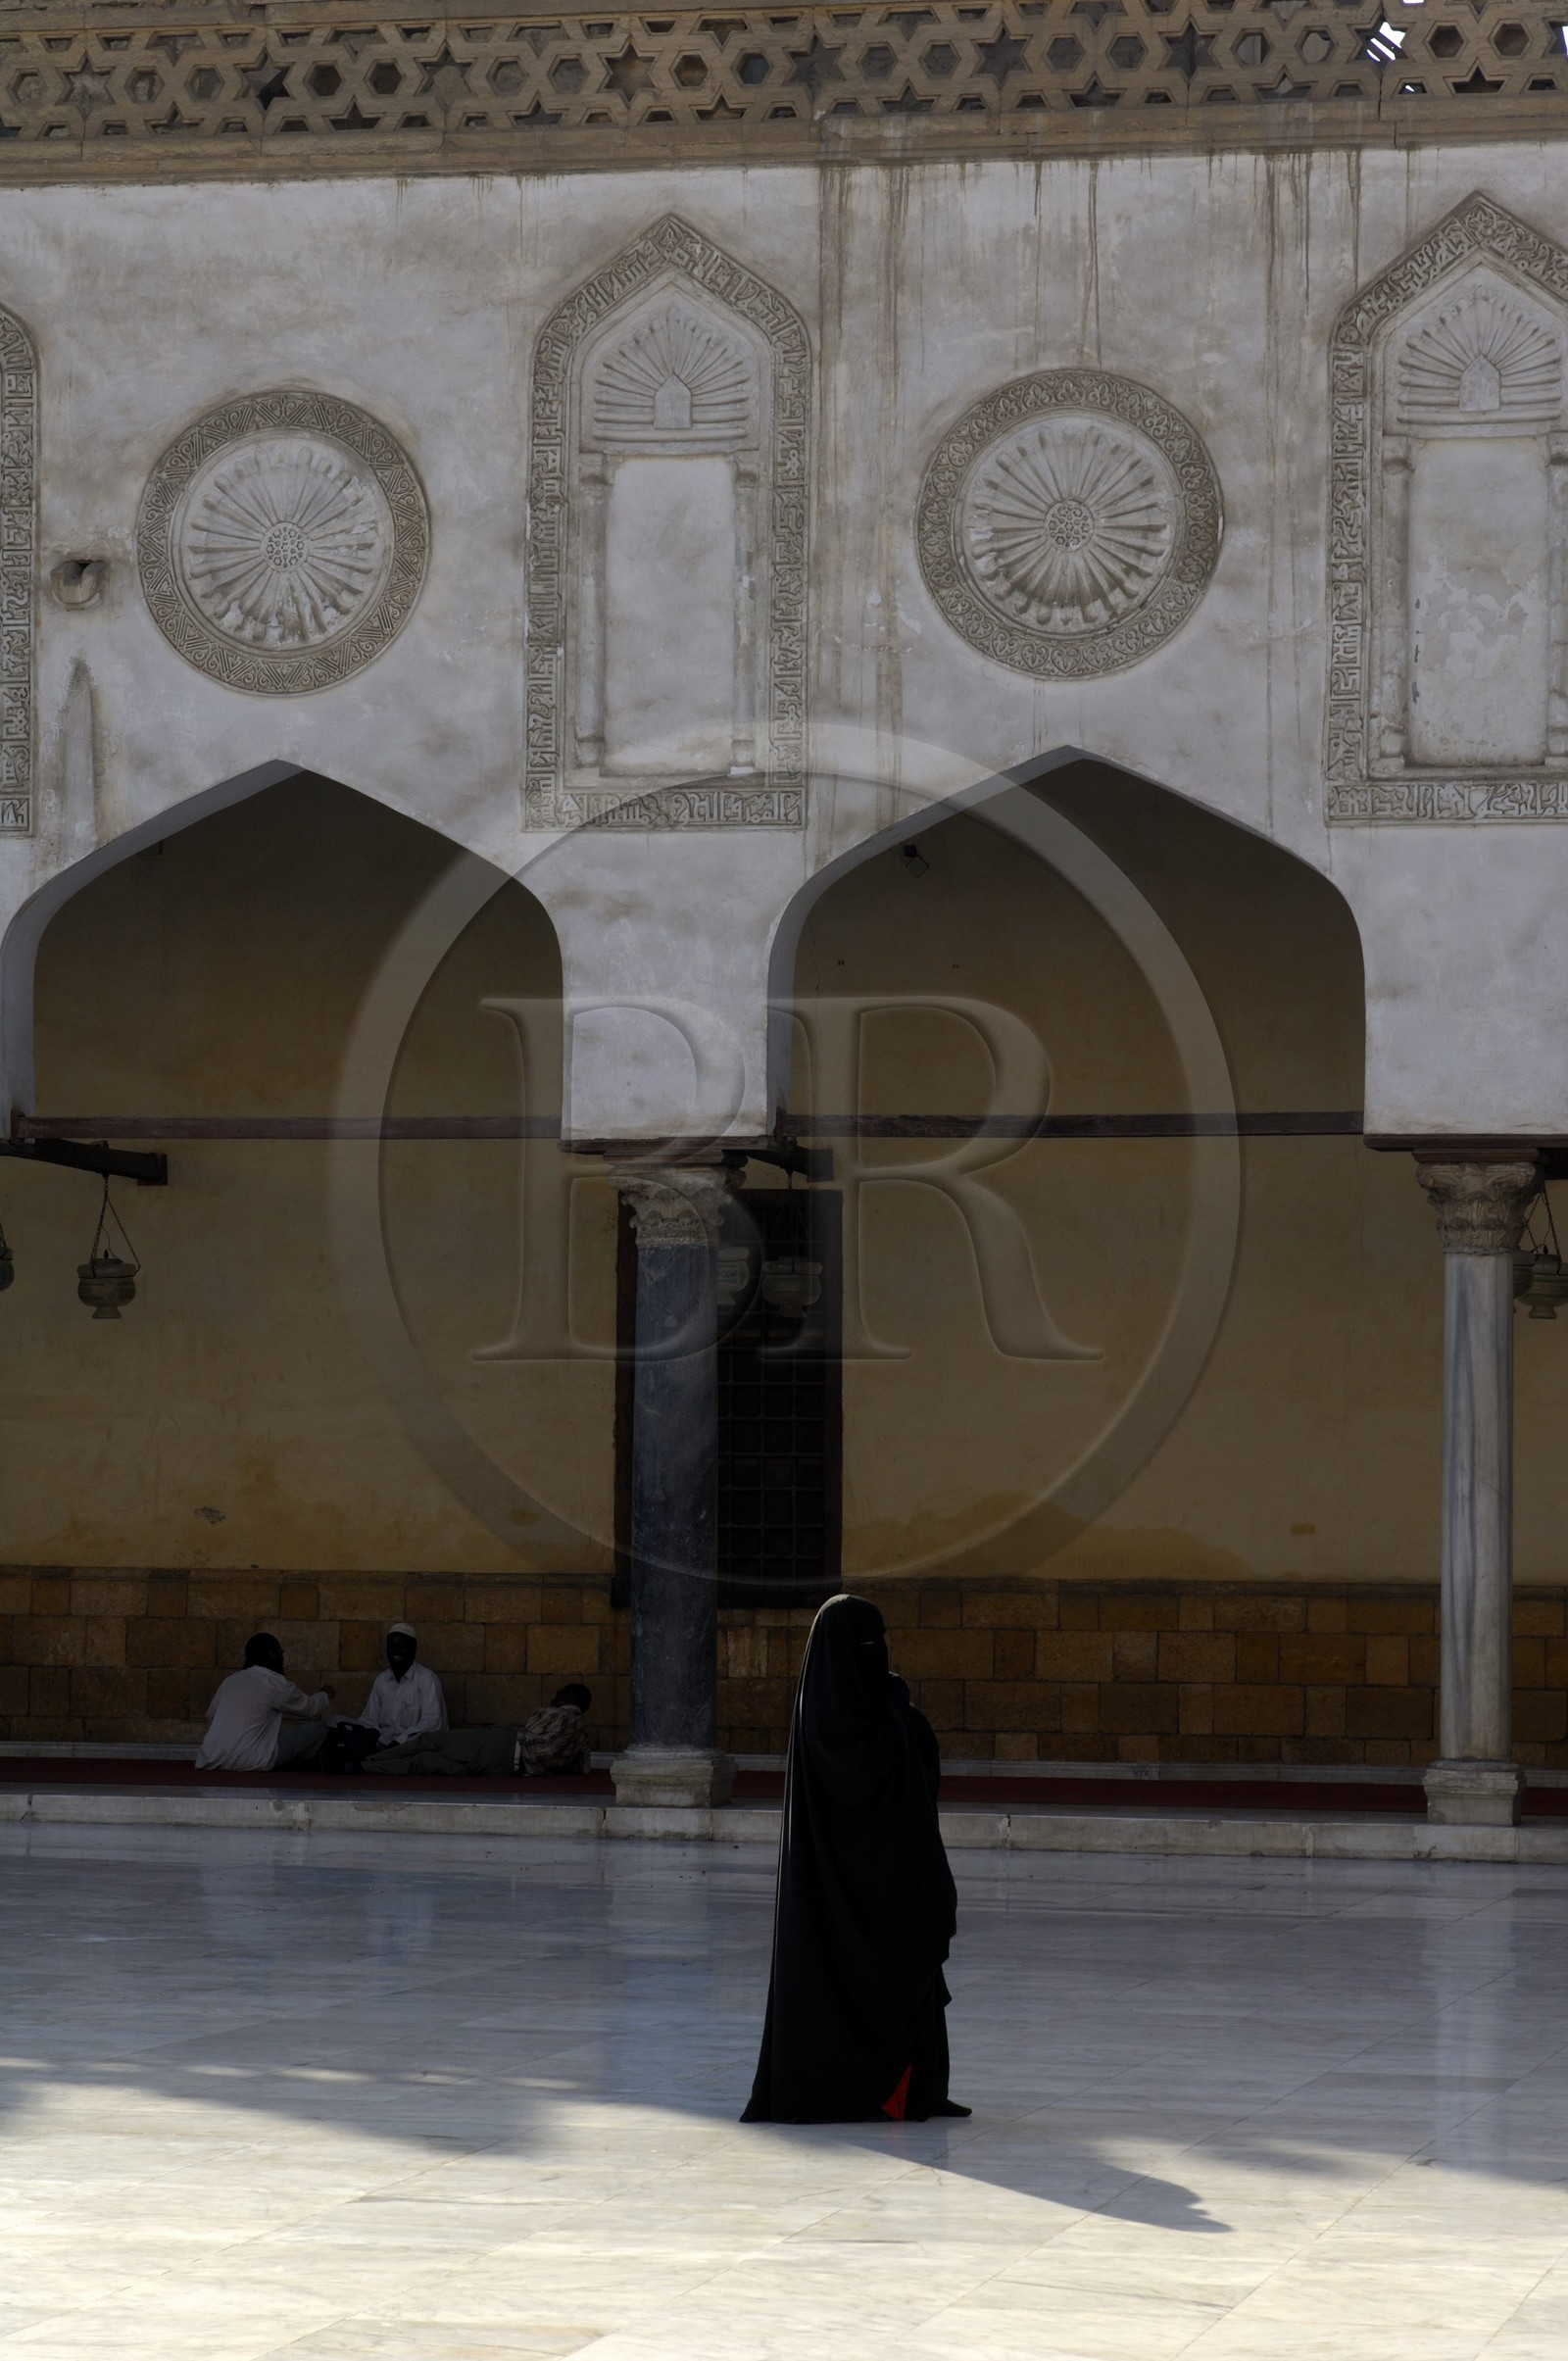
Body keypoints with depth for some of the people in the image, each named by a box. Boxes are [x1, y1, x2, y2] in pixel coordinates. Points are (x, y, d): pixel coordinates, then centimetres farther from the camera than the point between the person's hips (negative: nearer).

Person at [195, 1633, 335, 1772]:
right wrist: (325, 1695, 35)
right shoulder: (275, 1682, -2)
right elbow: (312, 1709, 12)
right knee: (316, 1730, 6)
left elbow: (210, 1715, 27)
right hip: (249, 1764, -7)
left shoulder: (231, 1680, 15)